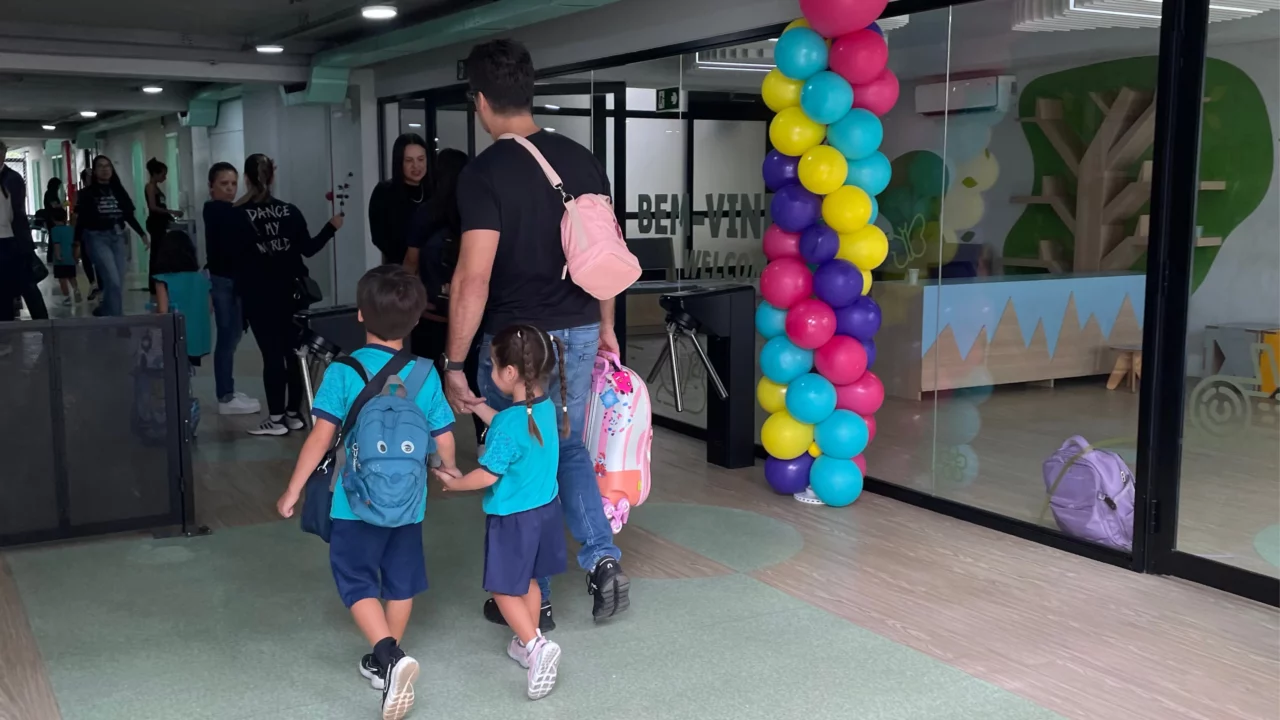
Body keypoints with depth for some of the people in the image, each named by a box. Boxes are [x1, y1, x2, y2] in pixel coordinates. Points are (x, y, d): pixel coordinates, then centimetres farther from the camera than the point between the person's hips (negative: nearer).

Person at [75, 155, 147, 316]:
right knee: (113, 281, -15)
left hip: (118, 238, 4)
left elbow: (129, 216, 14)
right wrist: (77, 244, -3)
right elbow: (81, 220, 1)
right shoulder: (87, 193, 1)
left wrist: (143, 234, 10)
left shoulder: (118, 191, 11)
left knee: (119, 283, 3)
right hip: (97, 239, -4)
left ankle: (105, 313, 21)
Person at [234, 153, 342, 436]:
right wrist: (331, 228, 15)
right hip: (291, 292, 3)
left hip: (258, 295, -3)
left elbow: (232, 258, -8)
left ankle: (276, 418, 1)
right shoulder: (290, 211, 1)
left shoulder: (236, 216, -6)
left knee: (272, 354, -1)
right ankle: (294, 414, 13)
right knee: (293, 352, 9)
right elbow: (308, 249, 2)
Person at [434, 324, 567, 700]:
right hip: (545, 510, 8)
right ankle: (528, 645, 34)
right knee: (528, 581, 23)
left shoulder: (512, 422, -27)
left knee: (505, 588, 6)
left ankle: (537, 645, -8)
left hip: (514, 517, -8)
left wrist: (454, 482, -4)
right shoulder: (546, 407, -2)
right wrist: (478, 407, 22)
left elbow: (488, 475, -21)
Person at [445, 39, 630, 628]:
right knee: (568, 449, 24)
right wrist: (604, 325, 20)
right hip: (579, 331, 6)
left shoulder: (484, 174, -15)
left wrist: (454, 364, -15)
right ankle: (603, 558, 10)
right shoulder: (581, 160, 3)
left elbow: (473, 279, -21)